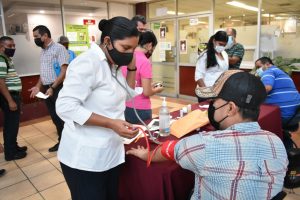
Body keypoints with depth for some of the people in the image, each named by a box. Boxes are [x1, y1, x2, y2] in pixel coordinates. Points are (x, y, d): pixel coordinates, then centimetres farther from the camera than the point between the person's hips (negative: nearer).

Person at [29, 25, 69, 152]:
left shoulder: (58, 48, -10)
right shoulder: (43, 51, 15)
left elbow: (64, 71, -17)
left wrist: (52, 87, -22)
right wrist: (38, 86, 11)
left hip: (58, 89, -8)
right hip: (47, 89, 8)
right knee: (55, 118, 13)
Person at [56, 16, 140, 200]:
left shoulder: (113, 64, 7)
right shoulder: (88, 63, -19)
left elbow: (127, 93, 17)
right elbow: (65, 107, -24)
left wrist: (132, 67, 1)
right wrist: (111, 123, -27)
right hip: (84, 158, -8)